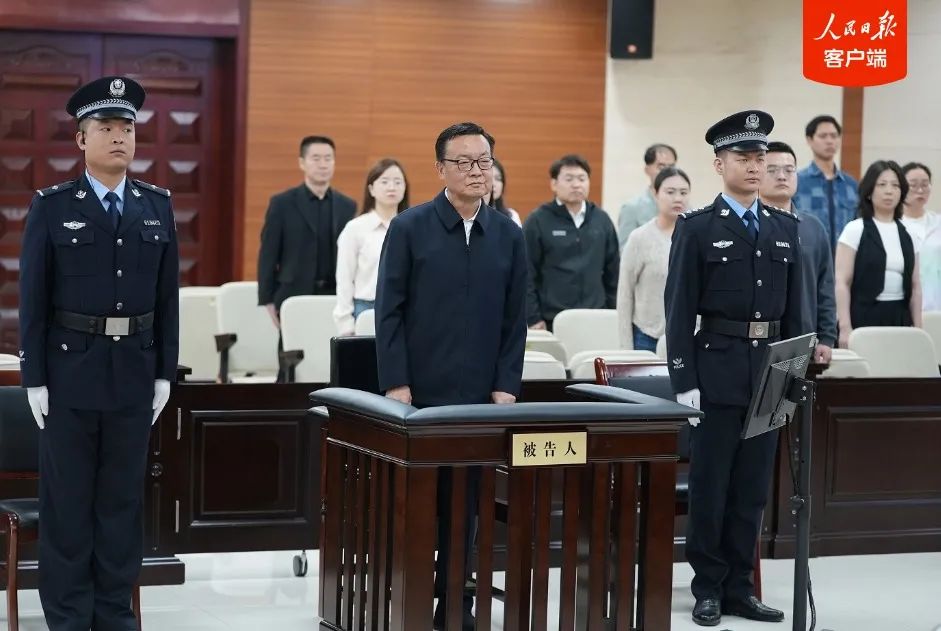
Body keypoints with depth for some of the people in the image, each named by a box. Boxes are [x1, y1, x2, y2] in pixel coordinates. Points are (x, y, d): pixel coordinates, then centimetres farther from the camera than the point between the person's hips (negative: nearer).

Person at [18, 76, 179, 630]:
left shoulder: (158, 206, 6)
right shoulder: (51, 207, -3)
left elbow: (168, 295, 6)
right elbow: (33, 299, -4)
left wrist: (165, 373, 3)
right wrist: (35, 378, -8)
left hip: (134, 373, 3)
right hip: (71, 370, -2)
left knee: (123, 496, 9)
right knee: (67, 500, 4)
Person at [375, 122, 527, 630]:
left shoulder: (509, 236, 7)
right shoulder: (410, 228, -2)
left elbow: (515, 319, 8)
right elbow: (389, 312, -4)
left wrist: (506, 386, 0)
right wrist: (396, 384, -10)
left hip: (479, 395, 3)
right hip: (420, 392, -3)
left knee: (464, 501, 6)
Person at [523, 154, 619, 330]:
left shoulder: (602, 220, 10)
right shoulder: (537, 221, -2)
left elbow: (613, 272, 14)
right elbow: (527, 275, -4)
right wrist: (533, 319, -7)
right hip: (551, 322, -3)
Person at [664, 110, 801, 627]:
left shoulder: (785, 228, 11)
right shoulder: (696, 228, -3)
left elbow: (793, 308, 13)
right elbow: (680, 311, -6)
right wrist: (684, 381, -11)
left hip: (770, 370, 4)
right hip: (718, 368, -4)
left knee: (752, 486, 8)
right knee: (711, 485, 2)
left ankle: (739, 588, 16)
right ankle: (709, 589, 11)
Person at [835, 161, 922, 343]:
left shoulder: (907, 234, 12)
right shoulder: (855, 230, -1)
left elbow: (915, 286, 15)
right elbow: (842, 282, -6)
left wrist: (918, 328, 8)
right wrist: (845, 327, -14)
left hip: (900, 318, 4)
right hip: (865, 316, -4)